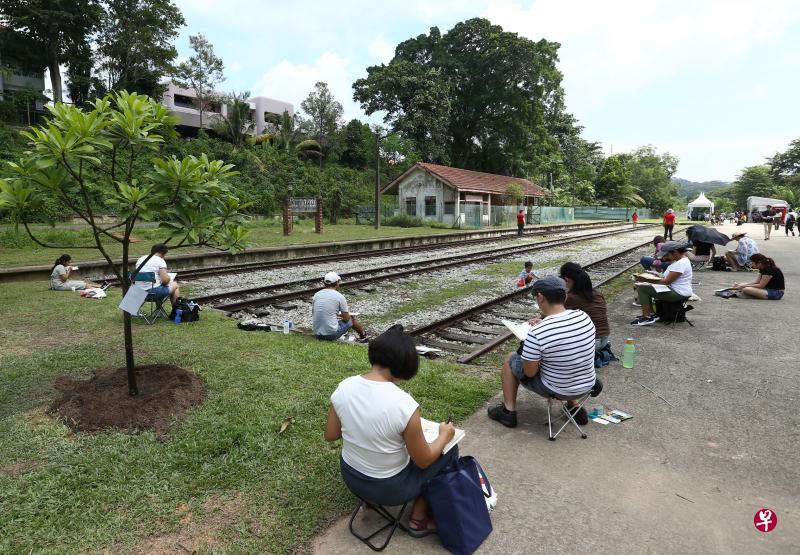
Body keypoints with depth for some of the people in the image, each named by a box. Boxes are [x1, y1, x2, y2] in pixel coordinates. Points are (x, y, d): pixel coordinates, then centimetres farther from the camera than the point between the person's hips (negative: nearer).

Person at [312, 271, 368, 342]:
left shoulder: (316, 294, 4)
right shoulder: (339, 296, -9)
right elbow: (346, 318, -4)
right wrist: (347, 313, 21)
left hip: (317, 334, 5)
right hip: (332, 334, -5)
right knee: (351, 318, 21)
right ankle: (362, 335, 44)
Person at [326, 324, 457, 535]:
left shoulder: (344, 387, -16)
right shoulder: (404, 404, -31)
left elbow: (330, 435, -1)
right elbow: (423, 461, -16)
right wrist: (444, 435, 1)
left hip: (350, 476, 6)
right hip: (388, 488, -5)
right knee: (450, 450, 15)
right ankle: (419, 518, 24)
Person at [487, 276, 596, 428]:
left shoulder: (536, 333, -29)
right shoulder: (585, 317, -12)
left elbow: (530, 373, -17)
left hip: (555, 390, -5)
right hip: (588, 385, 5)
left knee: (510, 359, 14)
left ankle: (508, 412, 21)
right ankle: (575, 406, 35)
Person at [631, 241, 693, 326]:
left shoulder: (680, 264, -22)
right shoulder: (681, 260, 13)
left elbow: (667, 281, -26)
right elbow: (669, 278, 17)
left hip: (678, 293, -11)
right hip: (676, 290, 11)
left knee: (642, 288, -16)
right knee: (647, 287, 16)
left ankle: (647, 318, -13)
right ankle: (651, 314, 12)